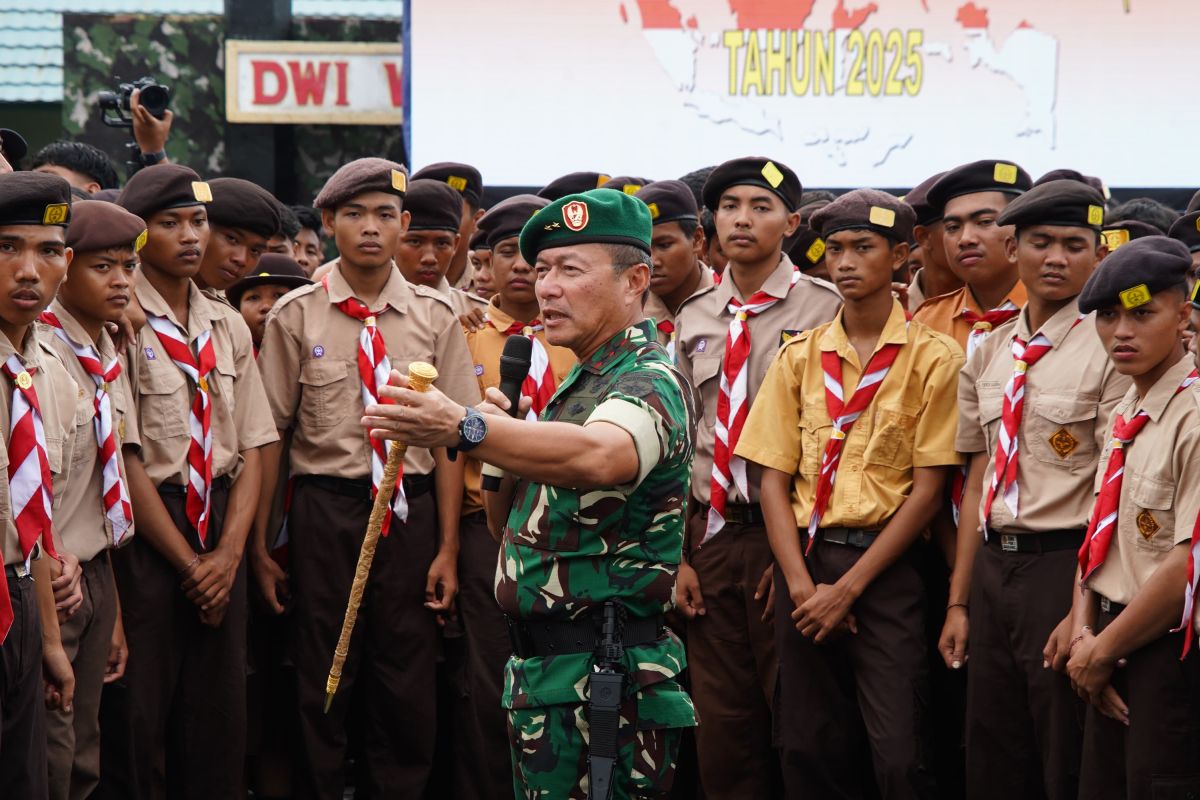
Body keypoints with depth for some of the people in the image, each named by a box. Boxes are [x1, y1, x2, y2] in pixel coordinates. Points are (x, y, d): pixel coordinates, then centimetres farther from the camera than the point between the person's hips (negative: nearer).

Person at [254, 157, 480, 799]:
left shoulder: (434, 316, 4)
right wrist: (259, 547, 0)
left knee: (407, 692, 4)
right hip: (324, 510, -1)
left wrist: (447, 547, 1)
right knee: (320, 690, 3)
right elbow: (270, 435, 2)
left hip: (411, 510, 1)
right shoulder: (296, 316, 0)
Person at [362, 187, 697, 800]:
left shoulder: (649, 381, -13)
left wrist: (468, 429, -51)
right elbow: (509, 519, 21)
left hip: (603, 677, -10)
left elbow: (598, 456, -38)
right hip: (540, 668, 10)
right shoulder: (577, 383, 19)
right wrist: (501, 453, -1)